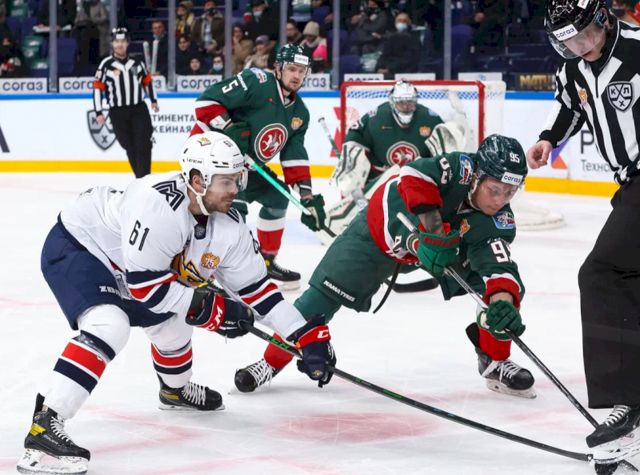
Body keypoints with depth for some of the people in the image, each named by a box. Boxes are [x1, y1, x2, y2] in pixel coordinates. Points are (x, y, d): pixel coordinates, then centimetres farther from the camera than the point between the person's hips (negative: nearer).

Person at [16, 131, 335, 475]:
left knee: (170, 322, 20)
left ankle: (175, 389, 53)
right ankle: (44, 426, -37)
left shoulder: (228, 227, -9)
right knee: (109, 325, -31)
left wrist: (306, 335, -2)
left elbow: (255, 288, 1)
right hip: (75, 247, -9)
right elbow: (144, 284, -31)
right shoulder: (160, 204, -35)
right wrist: (209, 306, -25)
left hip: (115, 263, 9)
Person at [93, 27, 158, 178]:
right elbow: (97, 88, -3)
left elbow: (147, 80, 19)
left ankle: (143, 177, -9)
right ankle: (140, 176, 13)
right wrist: (98, 112, -5)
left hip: (139, 110, 2)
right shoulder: (106, 65, -4)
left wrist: (153, 100, 20)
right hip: (118, 113, -1)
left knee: (143, 144, -9)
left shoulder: (137, 63, 5)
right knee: (130, 147, 3)